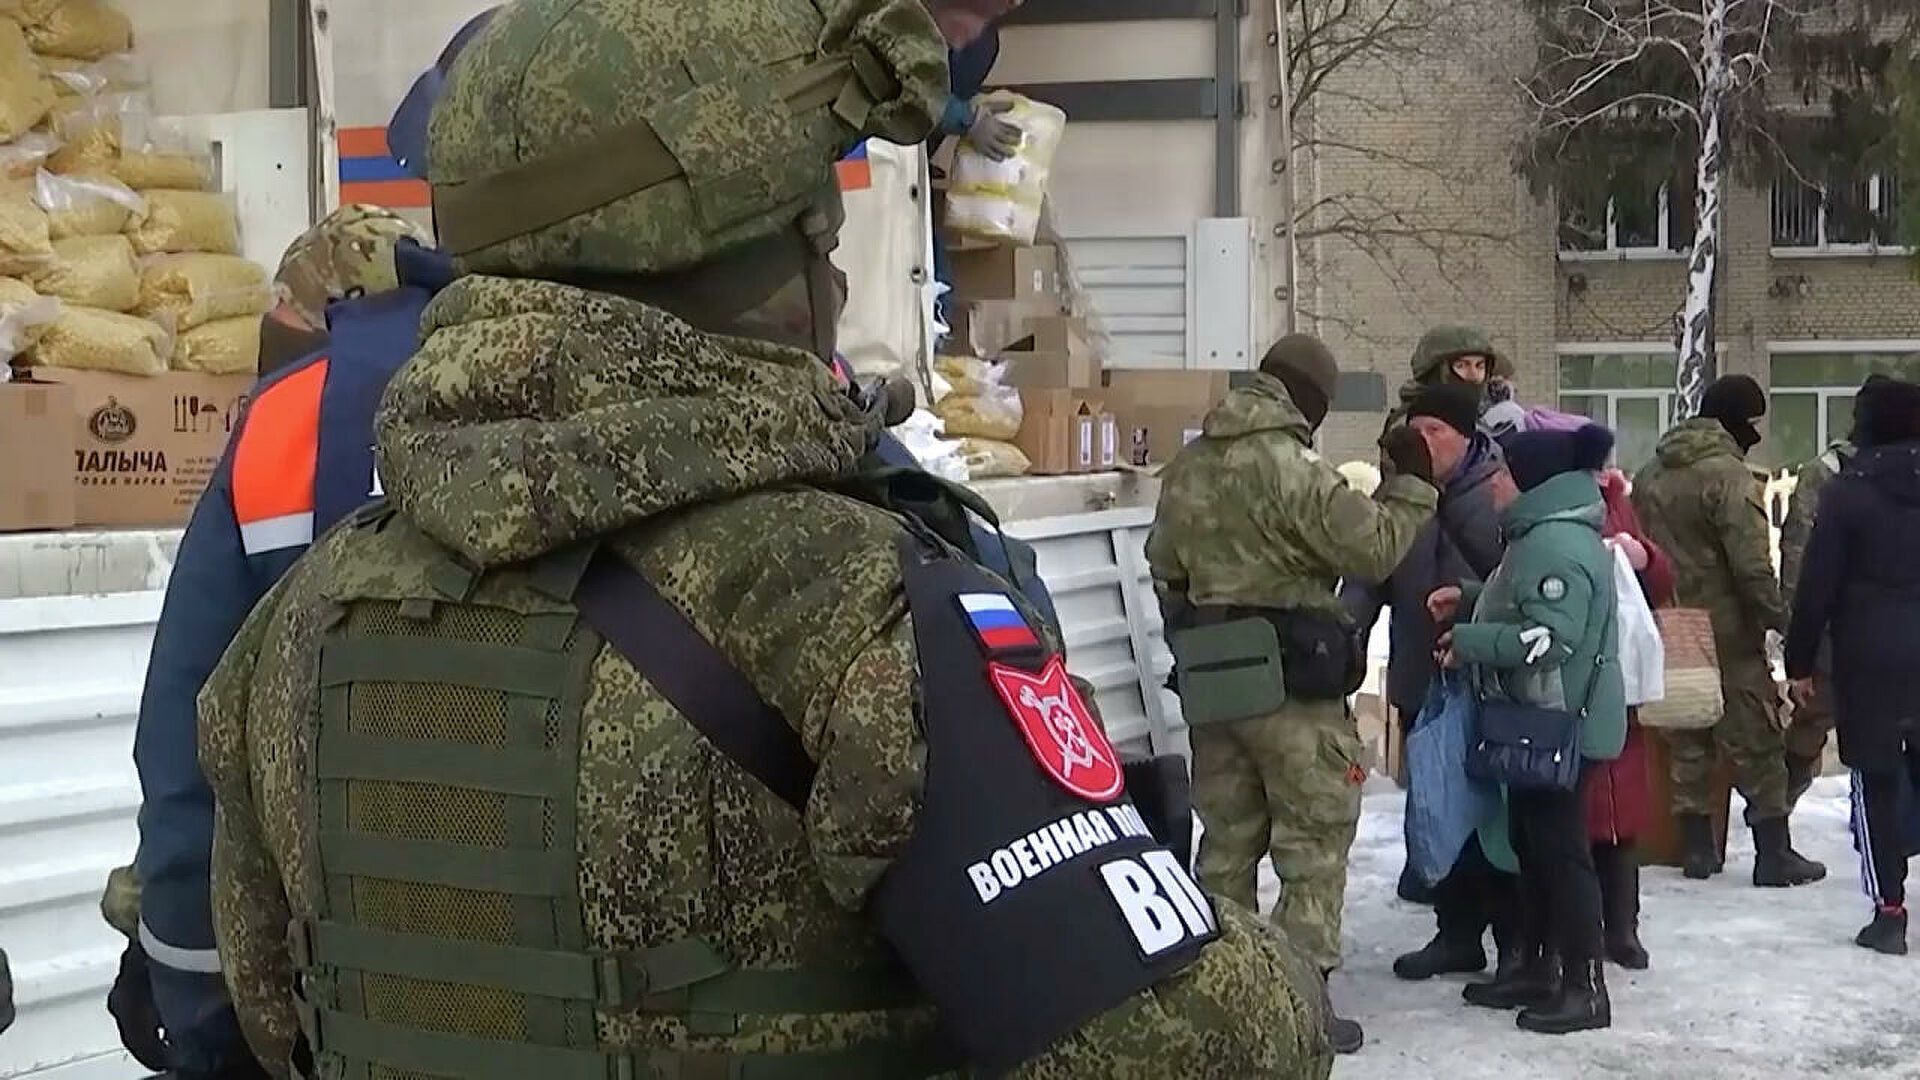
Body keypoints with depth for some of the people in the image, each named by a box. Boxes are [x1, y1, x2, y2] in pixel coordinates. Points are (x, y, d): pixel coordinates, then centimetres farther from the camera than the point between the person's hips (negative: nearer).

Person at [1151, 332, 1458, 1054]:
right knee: (1314, 842, 3)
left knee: (1228, 838, 15)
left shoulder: (1186, 468, 8)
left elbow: (1165, 568, 17)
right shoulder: (1289, 468, -17)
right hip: (1292, 682, -7)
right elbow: (1374, 547, -14)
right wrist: (1416, 481, -3)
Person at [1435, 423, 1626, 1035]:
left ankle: (1585, 987, 0)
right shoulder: (1545, 534, 14)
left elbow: (1548, 636, -27)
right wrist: (1469, 602, 14)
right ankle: (1540, 970, 25)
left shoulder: (1557, 544, -20)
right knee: (1531, 843, 16)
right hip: (1540, 720, 11)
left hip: (1561, 724, -11)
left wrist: (1466, 641, -18)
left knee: (1561, 848, -6)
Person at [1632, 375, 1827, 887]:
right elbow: (1751, 565, -20)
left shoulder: (1649, 475, 9)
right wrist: (1781, 619, -13)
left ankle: (1697, 847, 17)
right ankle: (1774, 852, 4)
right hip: (1728, 633, -7)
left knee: (1686, 743, 13)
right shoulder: (1728, 474, -16)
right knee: (1755, 745, 1)